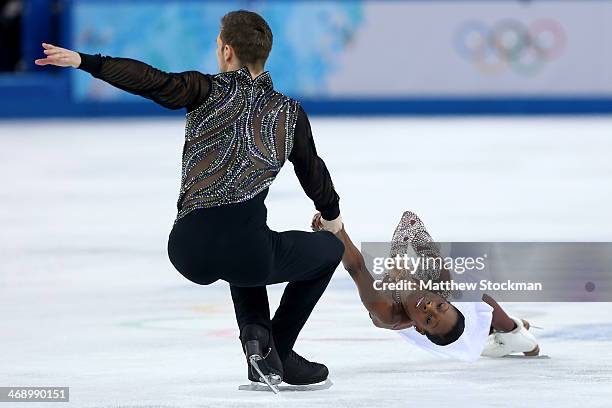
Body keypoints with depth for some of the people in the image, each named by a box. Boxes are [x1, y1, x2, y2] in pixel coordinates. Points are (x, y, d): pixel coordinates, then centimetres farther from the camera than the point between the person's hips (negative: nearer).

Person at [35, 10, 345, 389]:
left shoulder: (209, 92, 7)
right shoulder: (289, 112, 13)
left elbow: (156, 82, -10)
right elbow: (313, 172, 27)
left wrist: (86, 61, -10)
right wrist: (332, 214, 47)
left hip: (188, 251, 2)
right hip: (242, 251, -2)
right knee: (330, 248, 26)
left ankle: (255, 333, 15)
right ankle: (278, 353, 19)